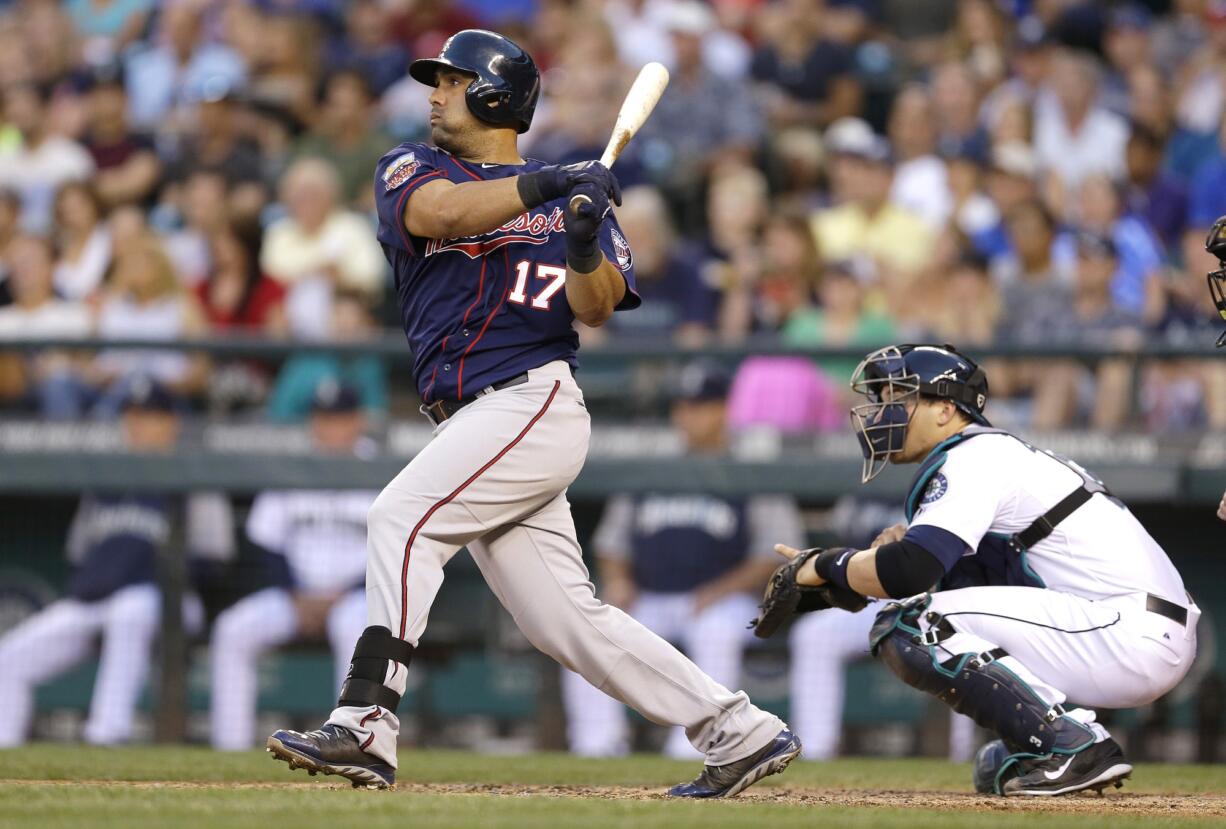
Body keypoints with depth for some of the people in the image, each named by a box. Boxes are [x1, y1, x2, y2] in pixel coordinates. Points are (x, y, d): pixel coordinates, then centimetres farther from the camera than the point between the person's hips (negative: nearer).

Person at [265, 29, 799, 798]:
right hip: (473, 423, 5)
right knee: (566, 621, 3)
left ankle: (366, 725, -29)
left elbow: (598, 308, -3)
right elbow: (438, 212, -9)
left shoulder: (569, 195, 9)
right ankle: (740, 733, 10)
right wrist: (543, 186, -23)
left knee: (404, 516, -23)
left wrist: (584, 248, -24)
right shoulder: (412, 167, 15)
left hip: (535, 399, -5)